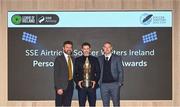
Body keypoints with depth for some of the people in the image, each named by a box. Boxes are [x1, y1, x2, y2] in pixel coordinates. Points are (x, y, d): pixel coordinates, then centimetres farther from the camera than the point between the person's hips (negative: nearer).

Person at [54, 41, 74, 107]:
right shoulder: (59, 59, -6)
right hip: (61, 86, -5)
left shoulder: (73, 59, 13)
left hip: (70, 85, 6)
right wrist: (58, 88, -18)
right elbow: (56, 74, -11)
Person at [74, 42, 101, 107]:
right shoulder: (77, 60, 7)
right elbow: (75, 73, 7)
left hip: (92, 86, 1)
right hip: (81, 86, 0)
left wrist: (95, 81, -6)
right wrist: (77, 81, -8)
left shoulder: (95, 59, 9)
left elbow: (98, 72, 9)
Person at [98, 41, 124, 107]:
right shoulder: (99, 59, 11)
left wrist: (120, 83, -6)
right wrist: (98, 82, 0)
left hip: (114, 84, -2)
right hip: (103, 85, 2)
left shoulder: (117, 58, 4)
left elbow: (120, 71, 2)